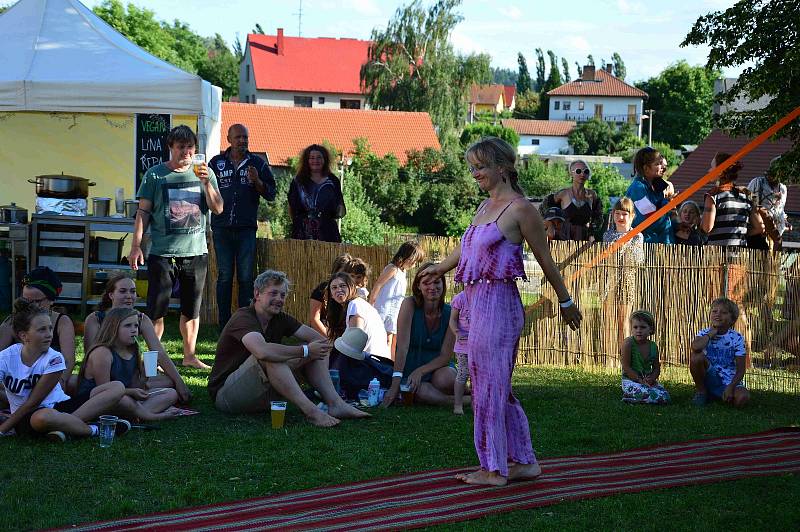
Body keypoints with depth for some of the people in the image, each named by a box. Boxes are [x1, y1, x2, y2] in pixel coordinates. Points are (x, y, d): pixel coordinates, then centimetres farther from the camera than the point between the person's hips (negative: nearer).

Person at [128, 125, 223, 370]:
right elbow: (143, 212, 2)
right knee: (157, 308, -2)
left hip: (196, 251, 3)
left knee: (192, 308, 9)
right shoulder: (155, 174, 1)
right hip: (162, 251, -2)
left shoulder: (205, 173, 8)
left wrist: (206, 182, -12)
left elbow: (218, 209, 2)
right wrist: (136, 246, -5)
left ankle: (190, 355, 20)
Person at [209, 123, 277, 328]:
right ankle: (224, 325, 7)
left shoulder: (258, 164, 8)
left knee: (246, 278, 0)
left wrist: (257, 181, -10)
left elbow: (271, 194, 7)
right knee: (224, 277, 2)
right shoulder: (217, 162, 8)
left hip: (246, 228, 0)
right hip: (222, 228, 0)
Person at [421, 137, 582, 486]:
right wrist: (441, 267, 47)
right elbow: (466, 248, 33)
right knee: (497, 387, 11)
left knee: (490, 385, -4)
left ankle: (494, 468, 3)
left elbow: (544, 259, -3)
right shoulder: (486, 207, 16)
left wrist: (565, 302, 3)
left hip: (497, 302, -9)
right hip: (478, 301, 9)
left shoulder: (519, 209, -8)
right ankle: (524, 461, 19)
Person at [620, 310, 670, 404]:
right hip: (630, 381, -6)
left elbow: (656, 368, 10)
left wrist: (652, 378, -13)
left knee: (664, 397, -16)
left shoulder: (653, 346, 5)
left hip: (647, 380, 6)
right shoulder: (628, 343, -11)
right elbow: (626, 368, -14)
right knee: (648, 395, -33)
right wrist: (640, 380, -19)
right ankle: (627, 396, -2)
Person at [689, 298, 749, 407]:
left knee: (742, 398, -33)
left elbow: (740, 370, -6)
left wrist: (730, 387, -22)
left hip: (728, 381, -1)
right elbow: (695, 347, -30)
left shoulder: (737, 338, -4)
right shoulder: (705, 334, -2)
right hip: (709, 377, 1)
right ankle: (701, 392, -6)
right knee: (697, 356, -27)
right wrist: (711, 333, -14)